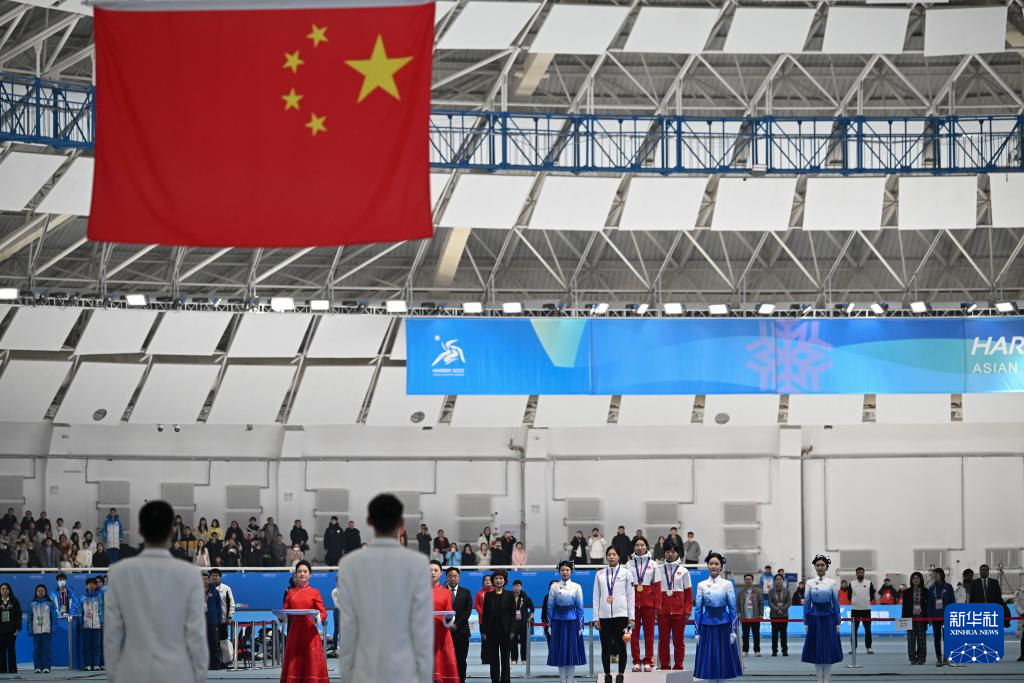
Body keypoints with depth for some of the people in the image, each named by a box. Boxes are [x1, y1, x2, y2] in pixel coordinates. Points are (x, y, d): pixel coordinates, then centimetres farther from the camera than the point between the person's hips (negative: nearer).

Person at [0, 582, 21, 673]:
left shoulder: (14, 601, 3)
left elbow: (18, 615, 1)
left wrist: (18, 628, -6)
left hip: (11, 630, -1)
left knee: (11, 649, 1)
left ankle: (12, 669, 4)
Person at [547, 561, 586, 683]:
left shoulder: (576, 587, 3)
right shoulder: (554, 587, 3)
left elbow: (580, 607, 3)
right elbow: (550, 606, 4)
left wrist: (580, 626, -1)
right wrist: (549, 625, 1)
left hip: (572, 622, 0)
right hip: (558, 623, 0)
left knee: (572, 651, 1)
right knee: (559, 651, 2)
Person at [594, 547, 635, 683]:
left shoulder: (626, 573, 4)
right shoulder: (600, 574, 8)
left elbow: (630, 595, 4)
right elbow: (596, 597, 8)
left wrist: (631, 617, -1)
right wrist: (596, 617, 3)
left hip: (621, 614, -1)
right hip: (604, 615, 2)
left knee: (621, 646, -1)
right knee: (605, 647, 3)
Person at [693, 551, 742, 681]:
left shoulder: (727, 585, 1)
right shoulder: (701, 585, 5)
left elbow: (733, 608, 2)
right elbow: (698, 609, 6)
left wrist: (733, 630, -4)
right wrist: (697, 631, 2)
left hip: (723, 626, -1)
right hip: (707, 626, 1)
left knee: (723, 659, 2)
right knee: (707, 659, 0)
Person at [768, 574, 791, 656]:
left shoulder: (786, 590, 4)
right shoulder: (771, 591, 4)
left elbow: (789, 602, -1)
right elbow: (770, 602, -2)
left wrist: (782, 609, -12)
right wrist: (777, 610, -13)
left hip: (784, 615, 0)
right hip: (774, 615, 0)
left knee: (784, 633, 1)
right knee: (774, 634, 1)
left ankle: (785, 651, 4)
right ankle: (774, 651, 4)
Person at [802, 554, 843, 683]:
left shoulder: (832, 583, 1)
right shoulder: (810, 583, 3)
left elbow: (836, 603, 2)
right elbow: (806, 603, 4)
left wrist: (837, 622, -1)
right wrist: (806, 622, -1)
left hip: (828, 619, -1)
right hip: (814, 618, 1)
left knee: (829, 648, 0)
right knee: (815, 649, 3)